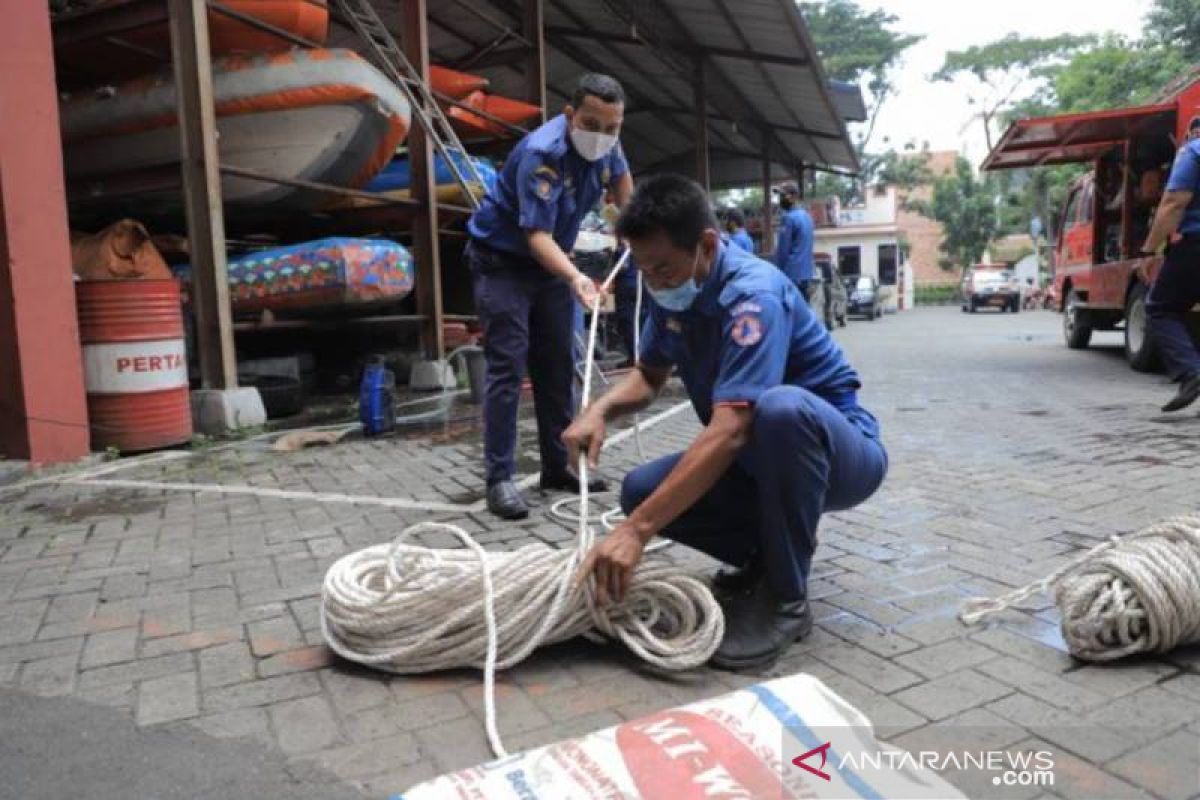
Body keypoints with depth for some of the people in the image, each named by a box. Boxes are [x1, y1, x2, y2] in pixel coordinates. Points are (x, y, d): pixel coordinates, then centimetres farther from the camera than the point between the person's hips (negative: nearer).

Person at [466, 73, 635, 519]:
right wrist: (575, 277, -53)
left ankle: (557, 467, 15)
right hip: (503, 260, -7)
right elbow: (537, 235, -38)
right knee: (506, 367, -14)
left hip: (549, 261, 8)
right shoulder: (541, 153, -30)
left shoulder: (606, 147, -7)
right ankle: (499, 478, -11)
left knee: (557, 366, 7)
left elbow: (620, 176, 18)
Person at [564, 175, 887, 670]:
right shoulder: (673, 294, -3)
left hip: (839, 450, -6)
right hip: (762, 460, 7)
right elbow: (649, 377, 10)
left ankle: (786, 599, -20)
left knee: (780, 408, -40)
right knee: (642, 490, -14)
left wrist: (637, 530, -42)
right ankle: (765, 557, 7)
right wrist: (600, 410, -14)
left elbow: (730, 430, -38)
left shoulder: (753, 295, -28)